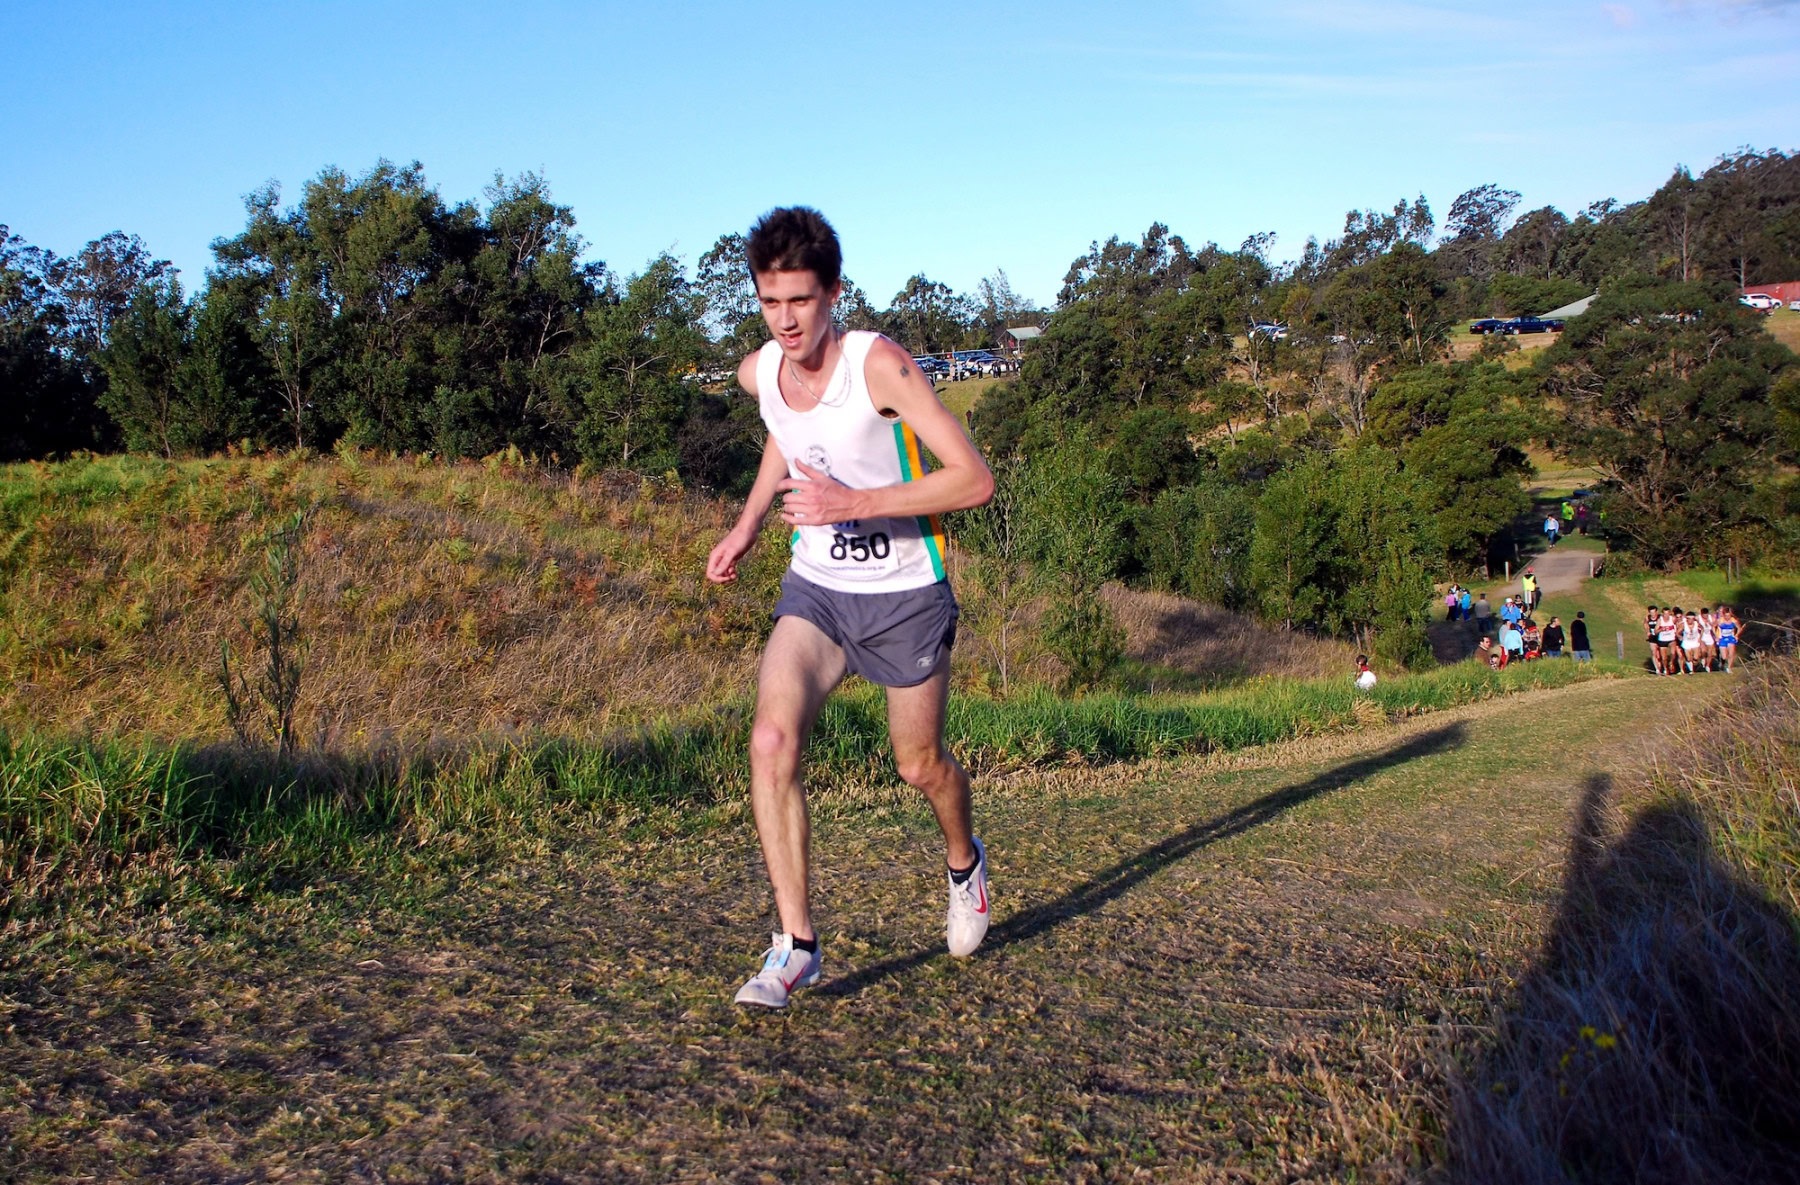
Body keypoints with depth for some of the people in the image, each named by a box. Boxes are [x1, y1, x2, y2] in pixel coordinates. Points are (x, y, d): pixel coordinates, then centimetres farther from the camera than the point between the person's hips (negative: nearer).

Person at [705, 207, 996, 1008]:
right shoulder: (757, 373, -5)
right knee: (772, 739, -19)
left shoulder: (879, 364, -23)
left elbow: (974, 480, -25)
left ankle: (964, 863, 46)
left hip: (905, 594, -3)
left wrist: (856, 504, -32)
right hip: (814, 589, 4)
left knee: (920, 766, 11)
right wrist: (748, 523, 11)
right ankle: (796, 944, -10)